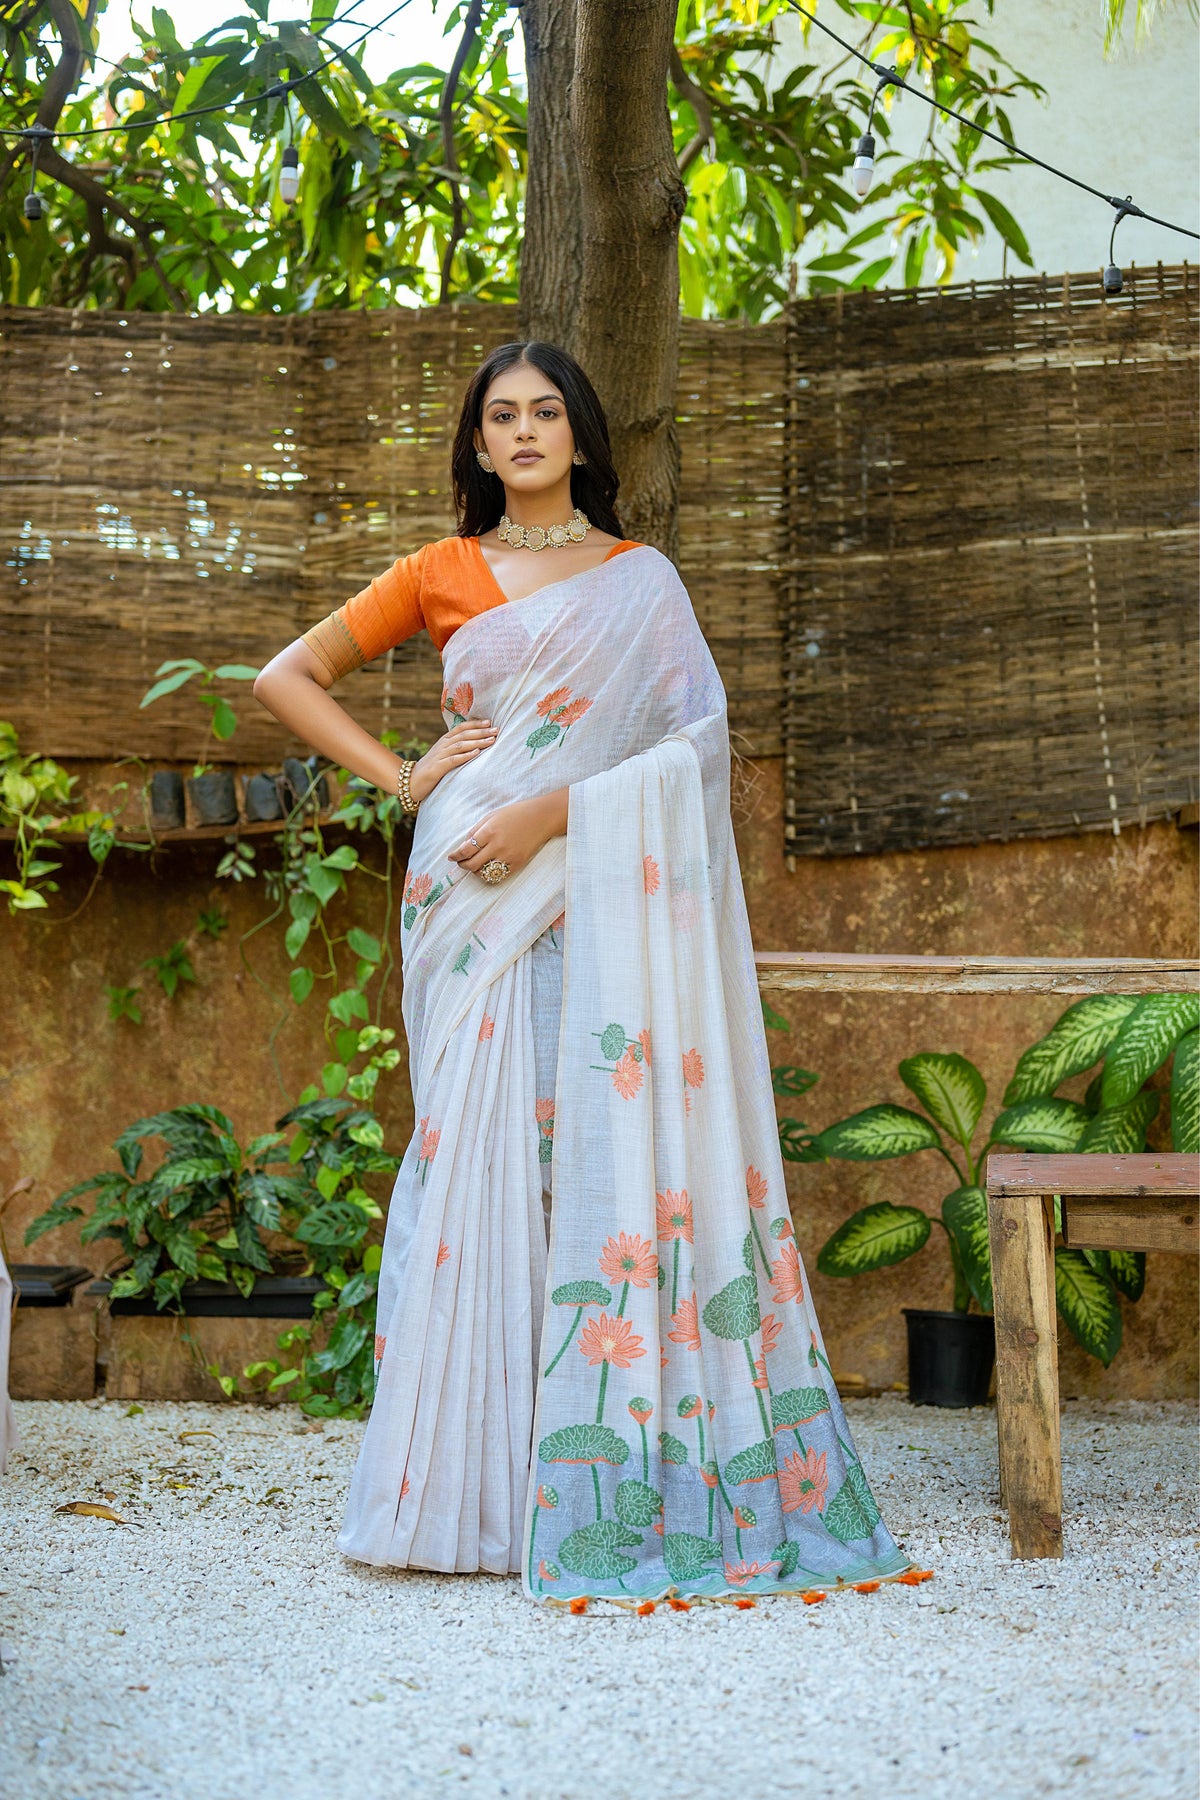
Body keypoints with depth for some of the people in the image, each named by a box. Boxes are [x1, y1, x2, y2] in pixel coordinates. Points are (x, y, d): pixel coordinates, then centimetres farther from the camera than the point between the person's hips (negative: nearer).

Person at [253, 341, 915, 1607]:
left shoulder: (641, 580, 11)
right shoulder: (439, 576, 14)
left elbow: (697, 739, -2)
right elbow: (286, 678, 17)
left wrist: (549, 812, -13)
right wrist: (401, 777, 4)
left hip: (602, 897, -1)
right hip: (478, 899, 1)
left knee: (611, 1149, -8)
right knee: (482, 1154, -4)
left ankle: (616, 1477, -3)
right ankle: (476, 1486, 1)